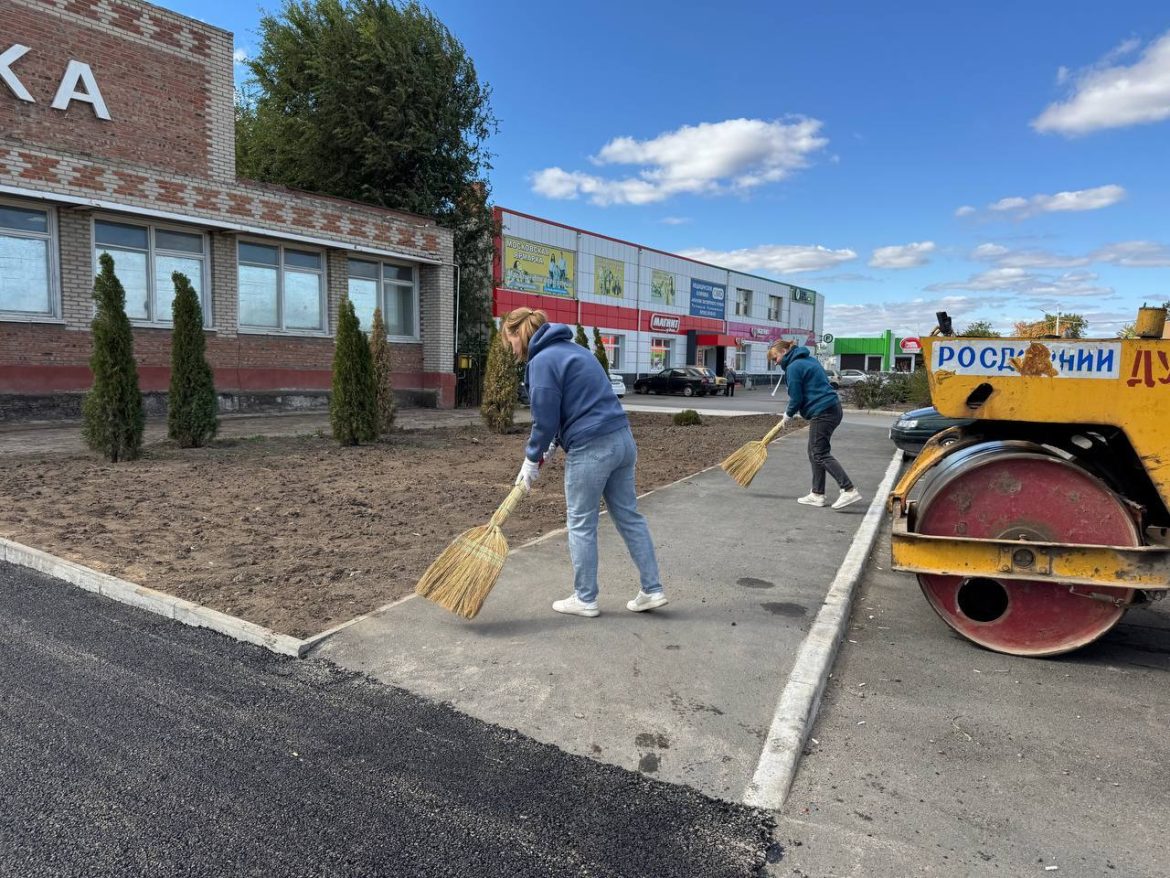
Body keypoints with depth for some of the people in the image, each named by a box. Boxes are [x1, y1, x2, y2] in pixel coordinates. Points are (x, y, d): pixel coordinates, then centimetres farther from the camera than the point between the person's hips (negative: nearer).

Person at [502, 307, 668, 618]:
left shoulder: (542, 361, -10)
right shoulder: (572, 348, 18)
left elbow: (545, 419, -11)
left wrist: (531, 460, 3)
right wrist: (552, 443, 20)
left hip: (590, 450, -9)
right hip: (621, 439, 9)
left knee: (581, 526, 6)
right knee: (629, 516, 14)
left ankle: (585, 599, 19)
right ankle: (652, 590, 19)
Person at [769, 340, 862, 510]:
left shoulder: (793, 367, -11)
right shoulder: (808, 360, 19)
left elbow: (796, 398, -12)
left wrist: (788, 415, 6)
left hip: (822, 413, -10)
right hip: (832, 408, 10)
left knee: (821, 454, -8)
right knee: (815, 452, 13)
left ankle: (849, 490, -13)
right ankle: (817, 494, 16)